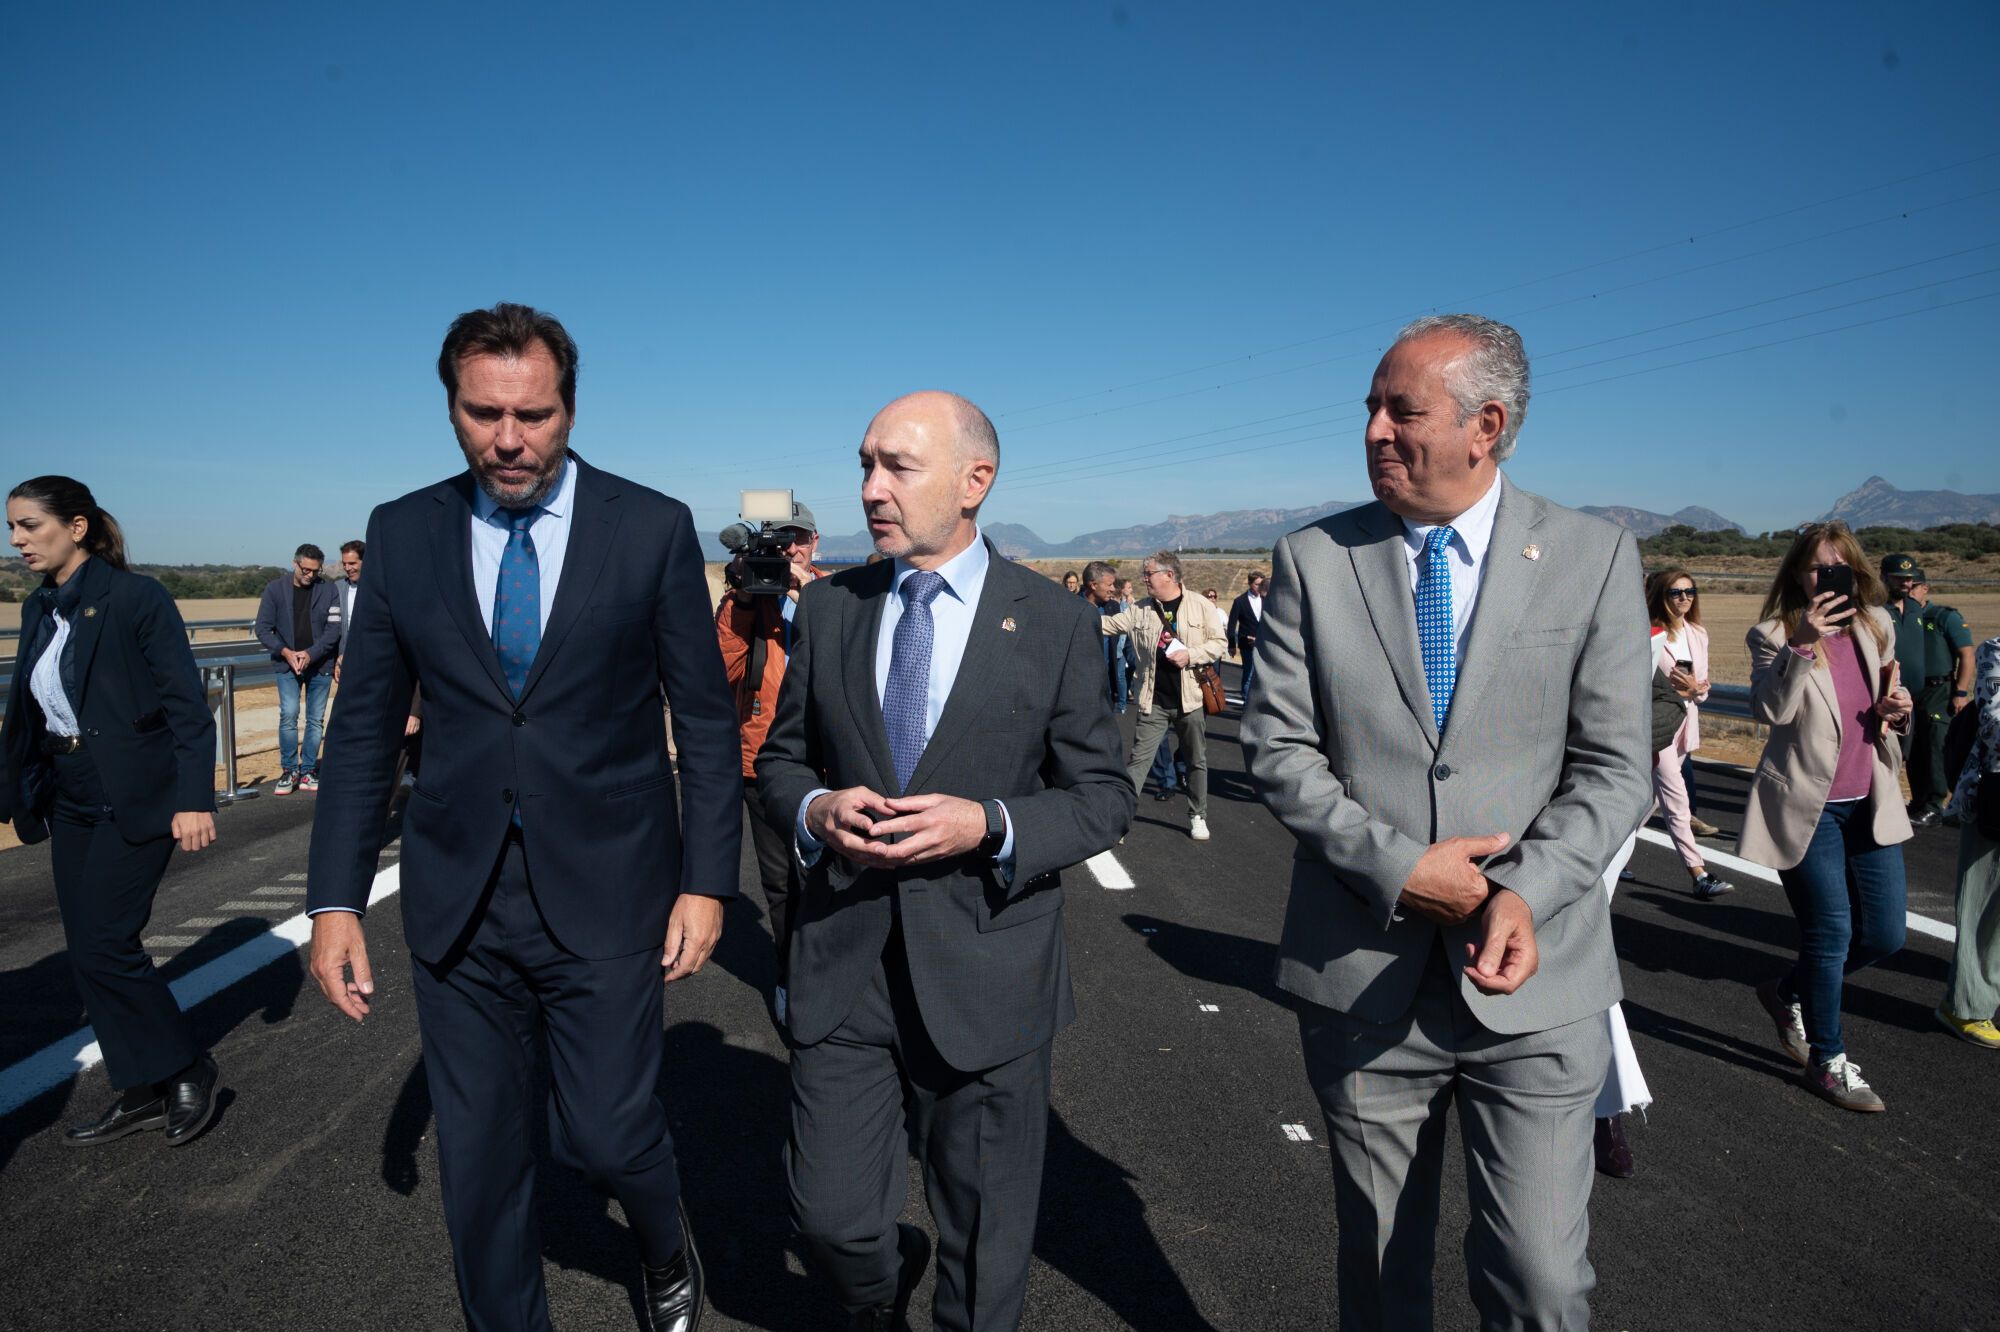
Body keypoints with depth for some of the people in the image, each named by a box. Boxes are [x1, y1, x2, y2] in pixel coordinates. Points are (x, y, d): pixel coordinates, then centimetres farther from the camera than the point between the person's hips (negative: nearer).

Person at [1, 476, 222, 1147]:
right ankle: (141, 1093, 21)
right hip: (70, 802, 8)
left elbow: (188, 704, -16)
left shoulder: (136, 597, -13)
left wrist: (194, 799, -21)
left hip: (135, 800, -8)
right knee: (87, 952, 9)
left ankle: (188, 1070, 12)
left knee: (105, 946, -8)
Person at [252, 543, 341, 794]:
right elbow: (262, 628, -1)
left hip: (320, 665, 1)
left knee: (316, 719, 5)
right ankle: (288, 771, 0)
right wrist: (285, 651, -15)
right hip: (287, 664, -1)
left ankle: (308, 772, 15)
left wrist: (310, 654, -16)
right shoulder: (275, 589, 0)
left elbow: (333, 629, -6)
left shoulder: (328, 591, -1)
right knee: (288, 714, -12)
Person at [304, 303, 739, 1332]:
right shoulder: (401, 534, 2)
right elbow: (363, 728, 6)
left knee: (608, 1135, 3)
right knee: (477, 1159, 13)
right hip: (459, 903, 3)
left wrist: (706, 882, -6)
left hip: (605, 894, -2)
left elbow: (706, 720, -3)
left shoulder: (653, 529, -5)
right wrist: (336, 900, 2)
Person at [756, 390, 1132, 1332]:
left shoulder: (1056, 622, -4)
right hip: (843, 961, 2)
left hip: (986, 972, -2)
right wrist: (813, 808, -11)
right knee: (830, 1215, 10)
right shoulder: (827, 608, 4)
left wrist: (992, 825, -20)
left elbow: (1103, 797, -2)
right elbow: (781, 755, 12)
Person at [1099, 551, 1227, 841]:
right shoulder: (1141, 610, 4)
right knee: (1139, 759, -1)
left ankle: (1197, 816, 26)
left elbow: (1219, 641, -2)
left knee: (1196, 761, 11)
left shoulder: (1200, 605, -3)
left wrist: (1190, 655, -16)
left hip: (1190, 698, -1)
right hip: (1153, 701, 1)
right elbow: (1109, 624, 6)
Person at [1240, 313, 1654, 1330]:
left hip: (1532, 983, 0)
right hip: (1360, 975, 1)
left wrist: (1526, 891, -20)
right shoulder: (1312, 560, 0)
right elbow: (1276, 748, -4)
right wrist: (1396, 867, -15)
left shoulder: (1595, 558, -1)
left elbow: (1614, 766, -4)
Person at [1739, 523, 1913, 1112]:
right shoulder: (1775, 635, -11)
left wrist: (1898, 710, -4)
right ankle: (1826, 1060, 18)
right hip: (1806, 805, -6)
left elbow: (1880, 712, 19)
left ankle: (1788, 992, 33)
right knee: (1831, 932, 0)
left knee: (1884, 935, 8)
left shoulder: (1877, 628, 6)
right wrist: (1803, 646, -35)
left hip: (1868, 803, 6)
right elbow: (1770, 710, -25)